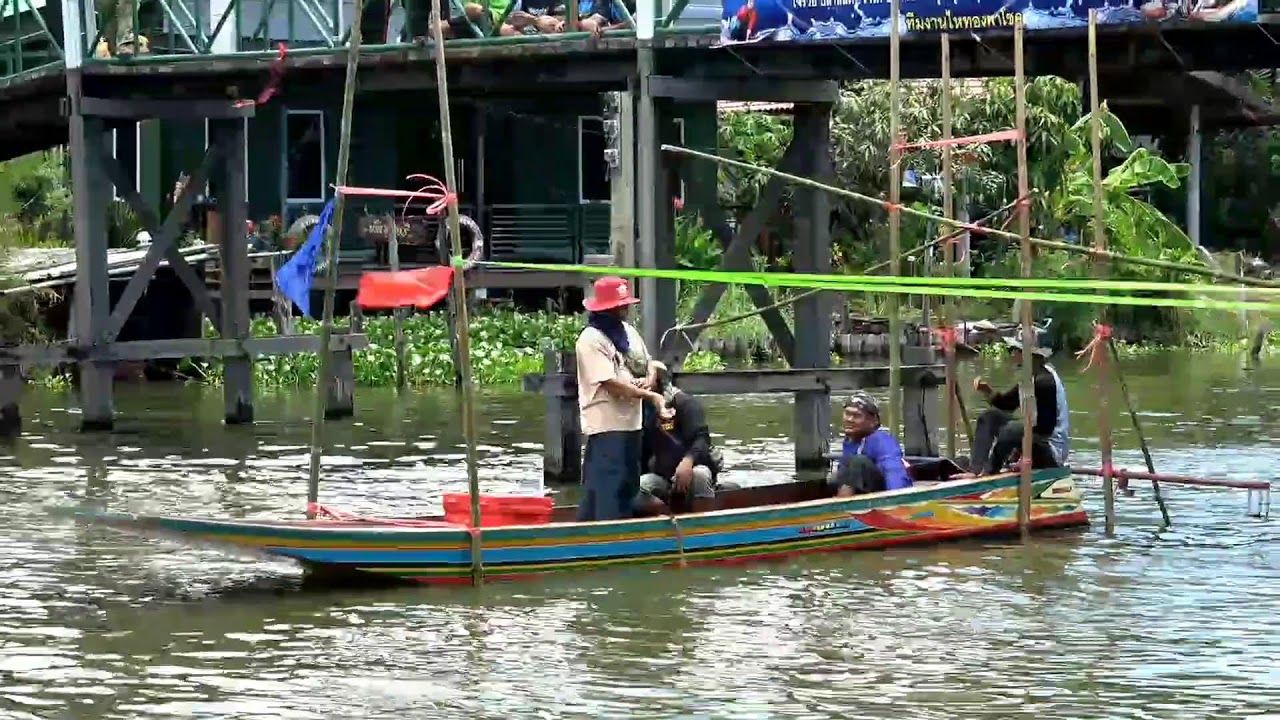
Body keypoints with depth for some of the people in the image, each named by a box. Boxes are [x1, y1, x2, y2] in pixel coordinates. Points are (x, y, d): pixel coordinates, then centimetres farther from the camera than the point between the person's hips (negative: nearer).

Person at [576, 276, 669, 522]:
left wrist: (650, 379, -4)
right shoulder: (591, 340, -14)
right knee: (606, 485, -9)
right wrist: (651, 397, -18)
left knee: (629, 483, 15)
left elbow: (649, 363, 21)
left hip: (631, 421, 9)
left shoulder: (628, 331, 12)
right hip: (606, 424, -9)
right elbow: (611, 383, -19)